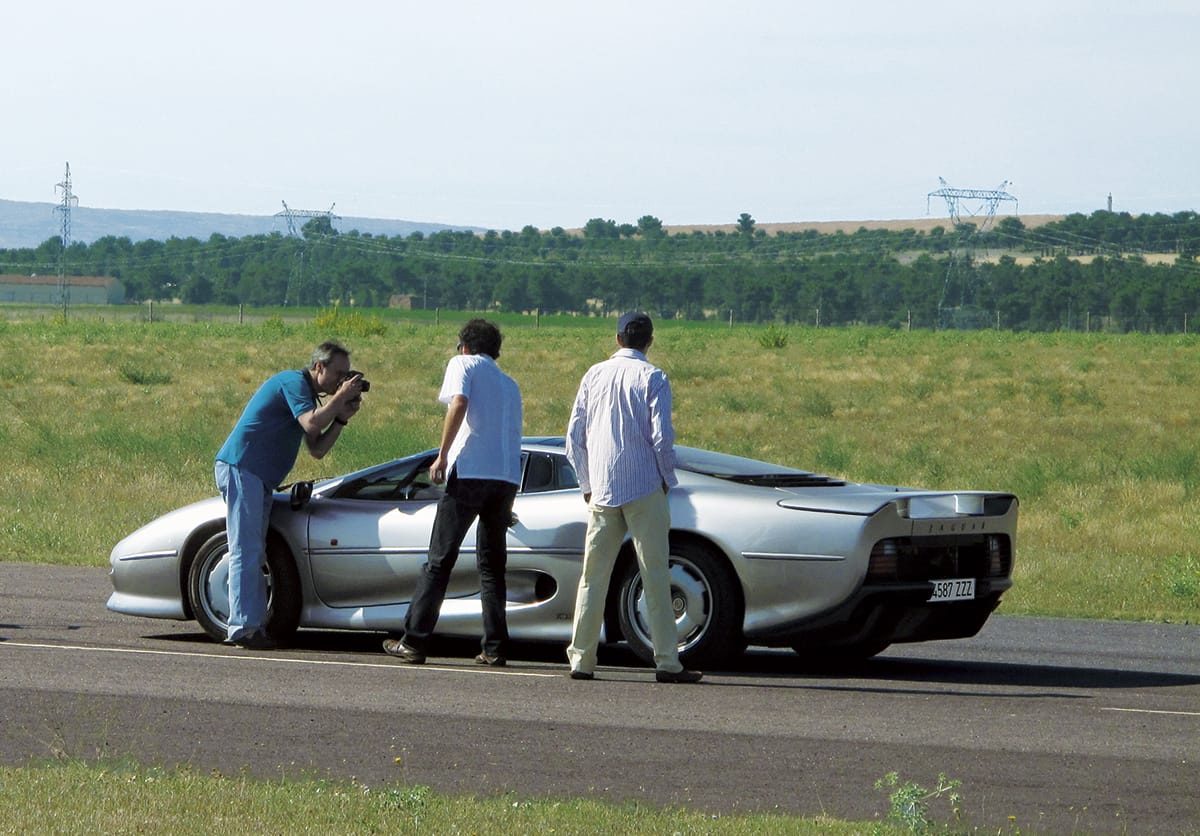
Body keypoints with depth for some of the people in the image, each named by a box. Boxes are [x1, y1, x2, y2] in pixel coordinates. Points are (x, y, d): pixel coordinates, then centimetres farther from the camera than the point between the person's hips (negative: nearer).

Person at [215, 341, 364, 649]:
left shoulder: (309, 395, 22)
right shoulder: (293, 382, -9)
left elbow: (317, 449, 16)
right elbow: (312, 424, -24)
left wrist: (342, 417, 5)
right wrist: (340, 397, -13)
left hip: (258, 476, 11)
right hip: (240, 467, -11)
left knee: (253, 553, 10)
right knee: (246, 550, -13)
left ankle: (255, 624, 13)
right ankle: (242, 628, -15)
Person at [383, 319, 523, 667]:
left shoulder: (463, 364, 8)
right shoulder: (510, 384, 26)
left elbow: (458, 404, -12)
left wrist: (442, 456, -10)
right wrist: (507, 506, 36)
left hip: (470, 471, -5)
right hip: (507, 478, 5)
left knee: (439, 560, -2)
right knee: (491, 563, 13)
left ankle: (413, 643, -3)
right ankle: (495, 648, 6)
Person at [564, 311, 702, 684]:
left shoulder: (594, 376, 8)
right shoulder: (652, 378, -5)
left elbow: (574, 436, 9)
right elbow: (662, 436, -11)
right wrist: (668, 479, 4)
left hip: (601, 491, 4)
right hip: (644, 489, -4)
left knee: (593, 576, 7)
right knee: (655, 575, -1)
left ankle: (581, 660, 3)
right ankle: (666, 662, -3)